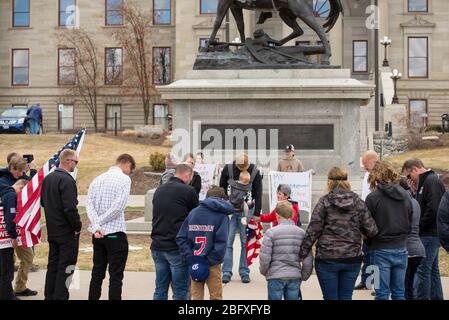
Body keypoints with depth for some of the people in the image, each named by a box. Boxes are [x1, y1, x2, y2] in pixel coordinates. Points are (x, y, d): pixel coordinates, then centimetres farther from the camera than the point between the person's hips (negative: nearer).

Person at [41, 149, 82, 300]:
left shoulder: (48, 178, 7)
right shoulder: (67, 180, -20)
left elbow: (43, 202, 17)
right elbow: (70, 208, -24)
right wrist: (77, 226, -13)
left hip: (52, 230, 8)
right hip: (67, 231, -8)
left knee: (53, 265, 16)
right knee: (66, 267, -1)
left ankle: (49, 295, 24)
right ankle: (60, 296, 0)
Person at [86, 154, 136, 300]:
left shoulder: (98, 179, 11)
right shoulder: (124, 179, -7)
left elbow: (89, 204, 1)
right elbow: (118, 206, -17)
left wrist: (96, 226, -9)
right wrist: (100, 223, -8)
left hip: (98, 234, 6)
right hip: (116, 233, -6)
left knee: (97, 273, 13)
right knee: (116, 276, -1)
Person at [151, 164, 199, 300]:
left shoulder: (159, 190, 12)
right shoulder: (188, 191, -8)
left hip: (157, 246, 6)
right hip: (177, 248, -6)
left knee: (160, 290, 11)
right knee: (180, 292, 0)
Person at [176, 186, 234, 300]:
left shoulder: (193, 212, 5)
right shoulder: (222, 215, -5)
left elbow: (181, 238, -2)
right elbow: (221, 242, -16)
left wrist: (190, 258, -4)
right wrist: (210, 261, -11)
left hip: (194, 264, 3)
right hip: (212, 265, -3)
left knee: (196, 296, 11)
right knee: (216, 297, 8)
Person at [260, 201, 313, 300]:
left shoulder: (271, 232, -7)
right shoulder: (301, 233, 3)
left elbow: (265, 257, -10)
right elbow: (308, 260, 3)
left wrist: (264, 271, 9)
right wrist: (303, 276, 16)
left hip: (275, 277, -3)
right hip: (295, 277, 3)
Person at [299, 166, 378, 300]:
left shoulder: (324, 202, -6)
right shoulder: (358, 202, 3)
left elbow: (313, 231, -9)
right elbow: (371, 230, 0)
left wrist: (303, 253, -2)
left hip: (327, 258, -3)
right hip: (352, 258, 3)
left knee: (331, 297, 6)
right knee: (346, 297, 11)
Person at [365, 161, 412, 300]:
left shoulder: (373, 197, -12)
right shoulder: (405, 195, 4)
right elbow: (410, 223, 10)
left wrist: (370, 245, 9)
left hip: (381, 251, -5)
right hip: (401, 249, 5)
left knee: (382, 294, 2)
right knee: (399, 294, 13)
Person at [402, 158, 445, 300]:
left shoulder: (432, 181, -14)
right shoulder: (427, 181, 17)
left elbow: (433, 210, -22)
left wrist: (418, 227, -14)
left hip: (430, 234, -10)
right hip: (431, 234, 10)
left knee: (422, 270, -9)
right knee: (433, 269, 15)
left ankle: (421, 297, -6)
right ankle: (436, 297, 22)